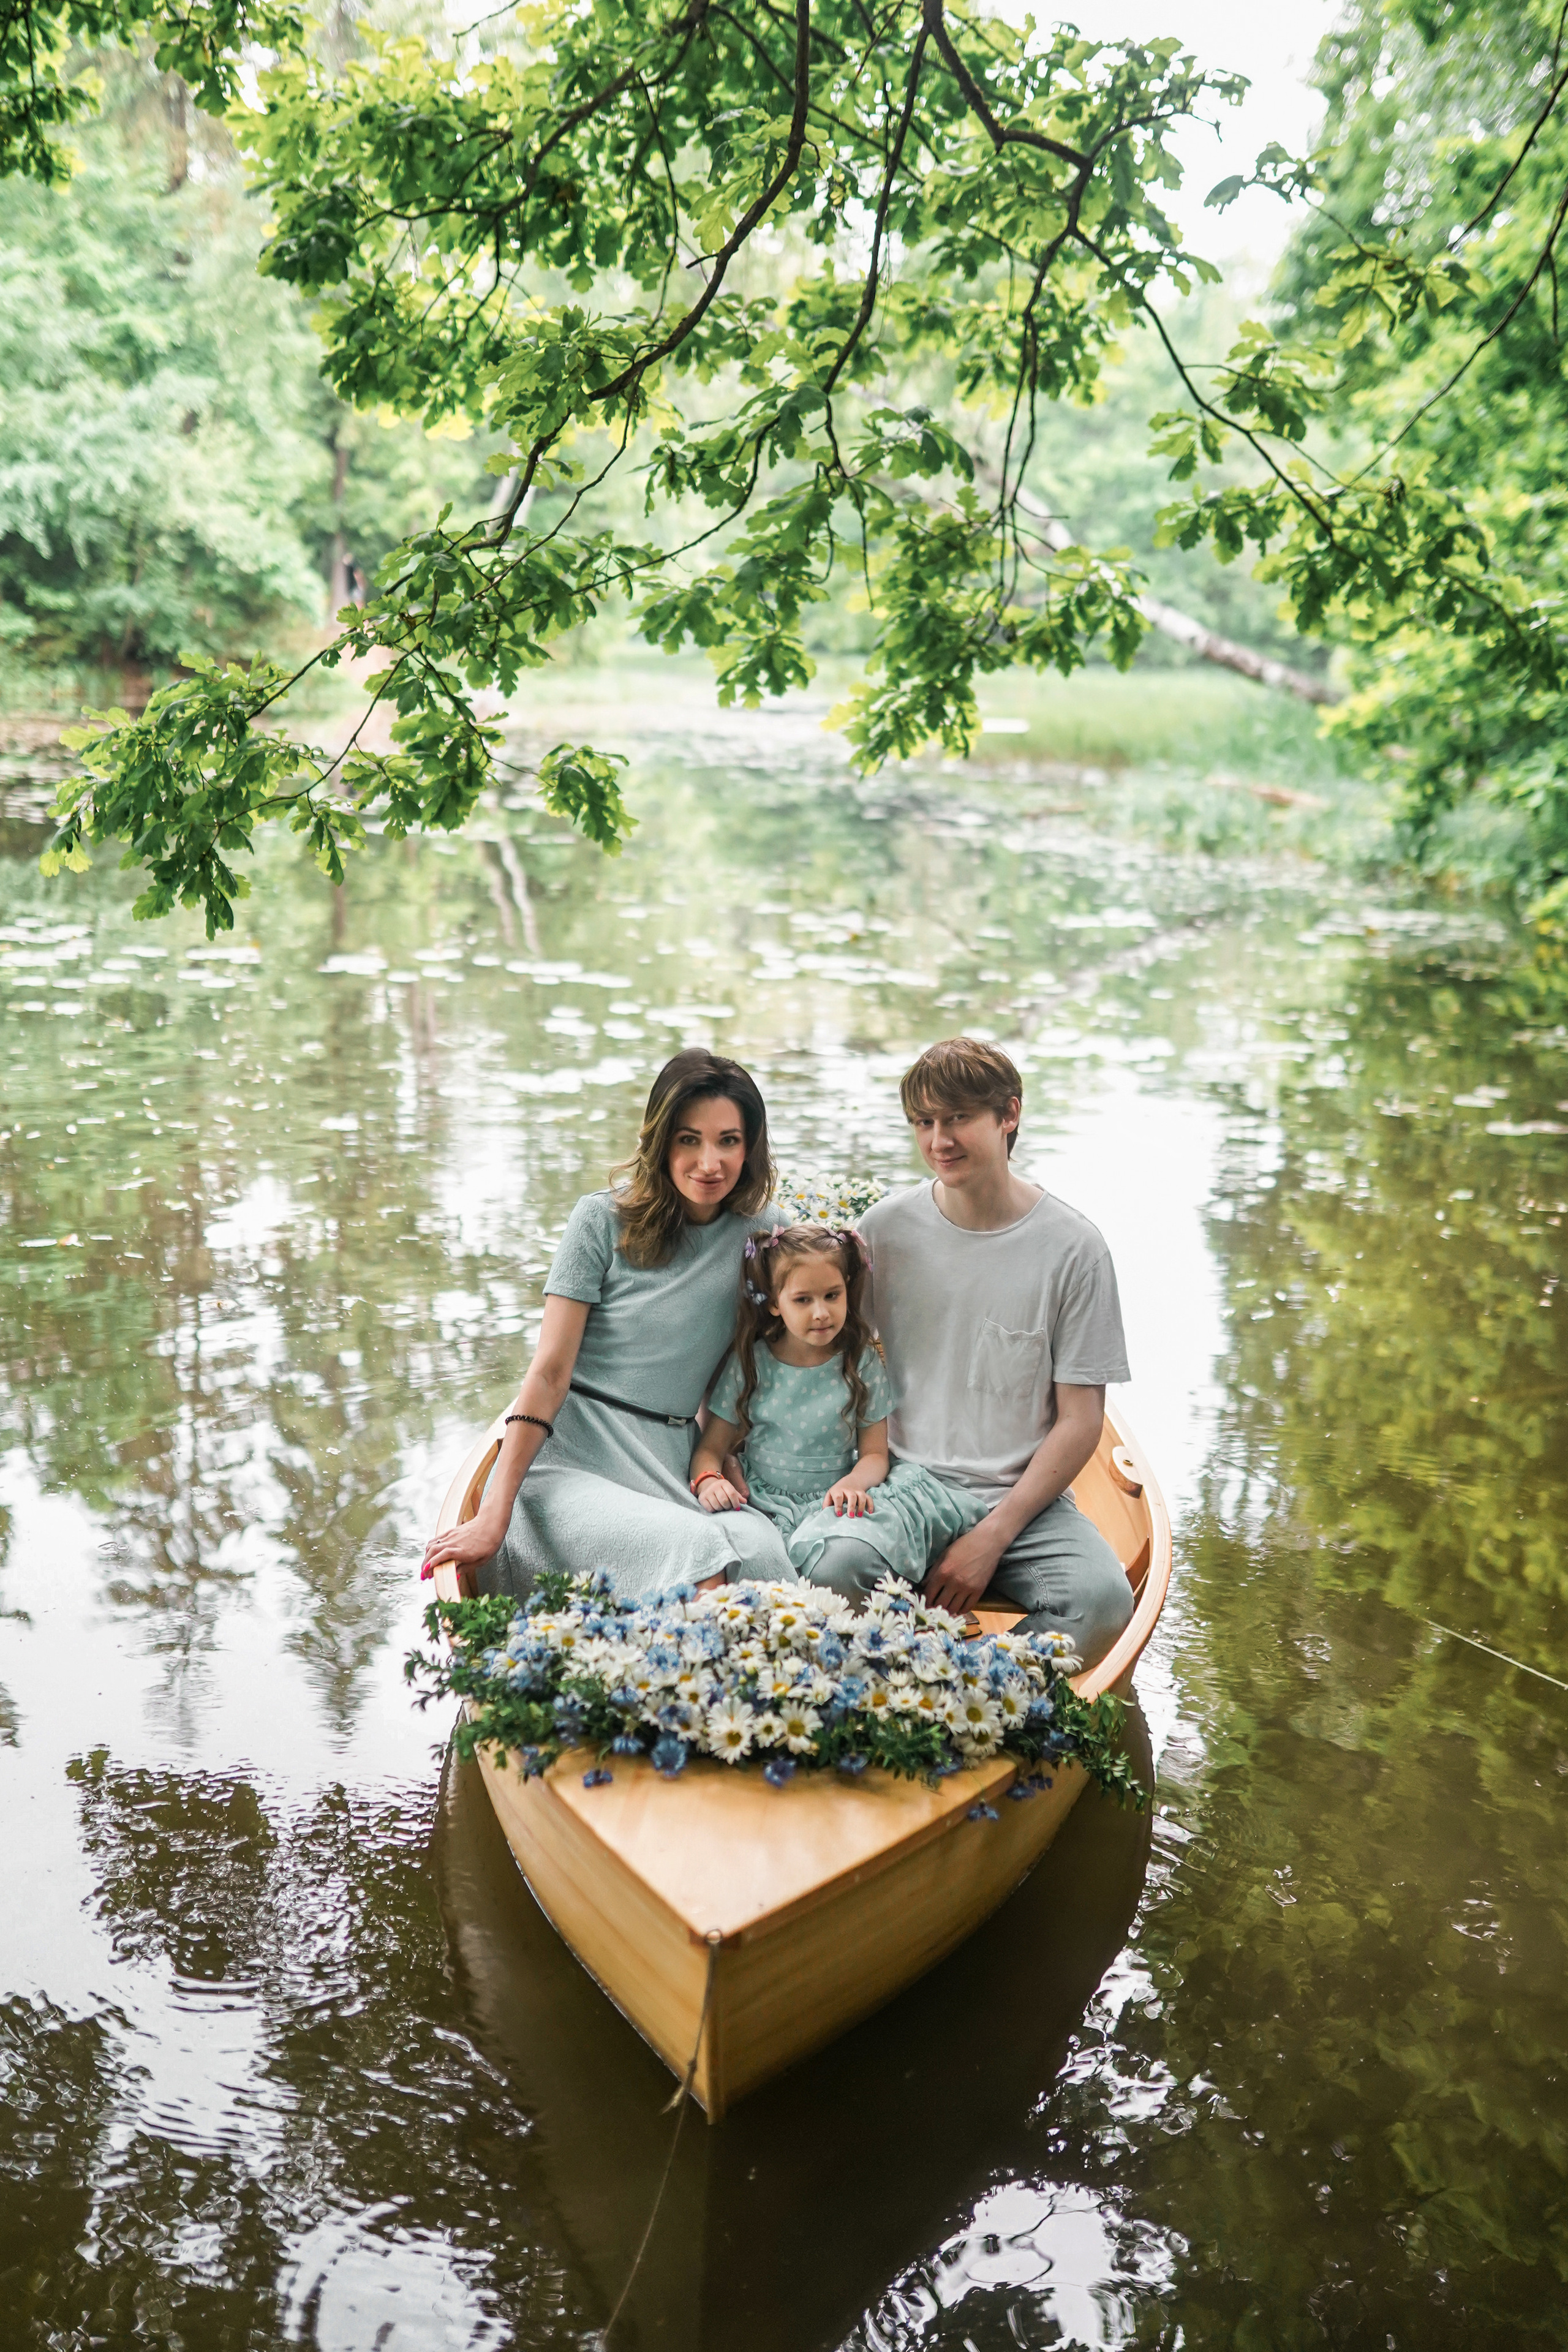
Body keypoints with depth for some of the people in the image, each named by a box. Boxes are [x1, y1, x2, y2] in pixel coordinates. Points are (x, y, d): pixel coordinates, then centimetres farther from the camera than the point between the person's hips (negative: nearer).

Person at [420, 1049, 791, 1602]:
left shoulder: (761, 1234, 9)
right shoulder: (605, 1220, -1)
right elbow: (549, 1372, -5)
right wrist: (493, 1517, -12)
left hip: (672, 1469, 3)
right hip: (572, 1460, -3)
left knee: (760, 1547, -31)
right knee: (698, 1551, -33)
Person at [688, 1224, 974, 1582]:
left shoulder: (863, 1364, 3)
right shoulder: (748, 1363, 3)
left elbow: (874, 1453, 3)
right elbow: (711, 1448, 6)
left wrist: (853, 1483, -20)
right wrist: (708, 1481, -18)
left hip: (831, 1503, -1)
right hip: (760, 1501, 1)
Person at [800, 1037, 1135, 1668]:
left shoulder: (1072, 1248, -3)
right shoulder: (886, 1226, 3)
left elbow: (1080, 1421, -2)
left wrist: (993, 1536, -12)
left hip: (1024, 1497, -1)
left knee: (1103, 1599, -30)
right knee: (834, 1572, -32)